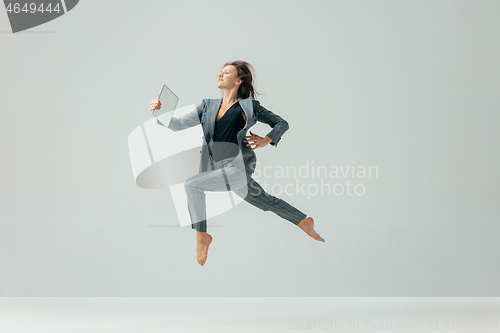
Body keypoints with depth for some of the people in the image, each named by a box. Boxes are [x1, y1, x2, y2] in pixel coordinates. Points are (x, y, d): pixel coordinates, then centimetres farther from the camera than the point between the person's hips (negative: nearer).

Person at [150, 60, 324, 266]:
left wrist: (267, 140, -9)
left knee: (192, 185, -21)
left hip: (238, 168, -7)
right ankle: (305, 222, 34)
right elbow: (180, 125, 9)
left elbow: (282, 123, 7)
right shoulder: (208, 106, 14)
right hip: (218, 168, 7)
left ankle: (202, 235, -11)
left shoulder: (249, 106, -1)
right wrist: (160, 112, -6)